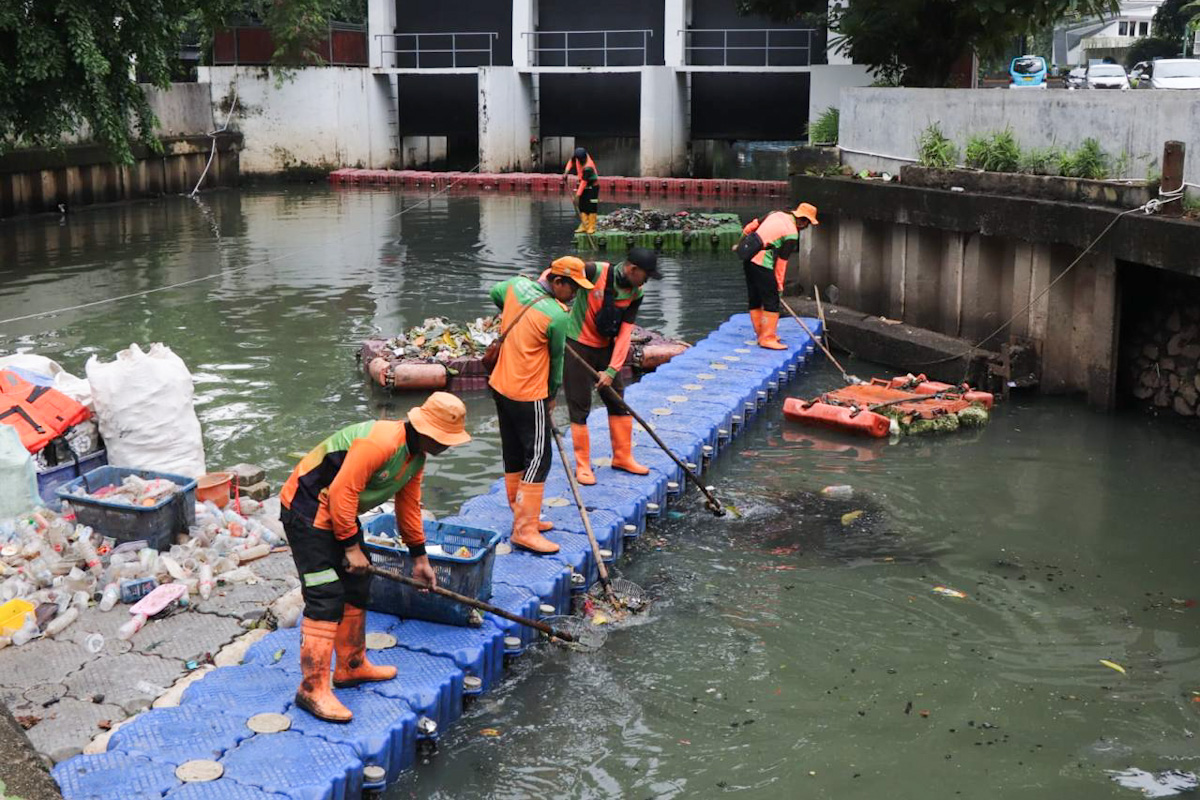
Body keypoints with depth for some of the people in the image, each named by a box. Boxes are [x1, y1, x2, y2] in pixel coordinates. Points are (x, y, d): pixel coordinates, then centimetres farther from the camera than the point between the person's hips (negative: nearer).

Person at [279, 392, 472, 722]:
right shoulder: (380, 442, -28)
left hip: (340, 512, 10)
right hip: (307, 509, -10)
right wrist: (351, 547, -21)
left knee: (356, 588, 16)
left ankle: (352, 666, 31)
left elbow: (409, 506, 18)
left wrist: (419, 557, 22)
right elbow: (342, 492, -28)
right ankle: (313, 688, -10)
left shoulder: (417, 456, 5)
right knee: (326, 597, -14)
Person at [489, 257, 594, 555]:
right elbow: (556, 358, -4)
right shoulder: (557, 315, -18)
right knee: (538, 459, -3)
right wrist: (552, 394, 10)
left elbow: (495, 293, 26)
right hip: (529, 396, -9)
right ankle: (525, 530, -3)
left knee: (514, 456, 15)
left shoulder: (516, 284, 2)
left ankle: (523, 518, 26)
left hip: (500, 385, 9)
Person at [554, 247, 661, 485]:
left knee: (618, 402, 11)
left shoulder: (635, 294, -6)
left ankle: (623, 457, 26)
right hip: (577, 346, -6)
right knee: (580, 407, -1)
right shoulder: (595, 272, -22)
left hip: (606, 348, 6)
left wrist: (612, 370, -16)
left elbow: (624, 333, -9)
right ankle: (582, 465, 10)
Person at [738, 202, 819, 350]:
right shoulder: (791, 234, -10)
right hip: (763, 265, -9)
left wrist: (742, 243, 34)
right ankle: (767, 338, -3)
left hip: (749, 259, 9)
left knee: (755, 300, 14)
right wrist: (779, 283, 1)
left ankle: (762, 334, 25)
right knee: (771, 301, -3)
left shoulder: (776, 214, 12)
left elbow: (751, 226, 19)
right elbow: (781, 261, -8)